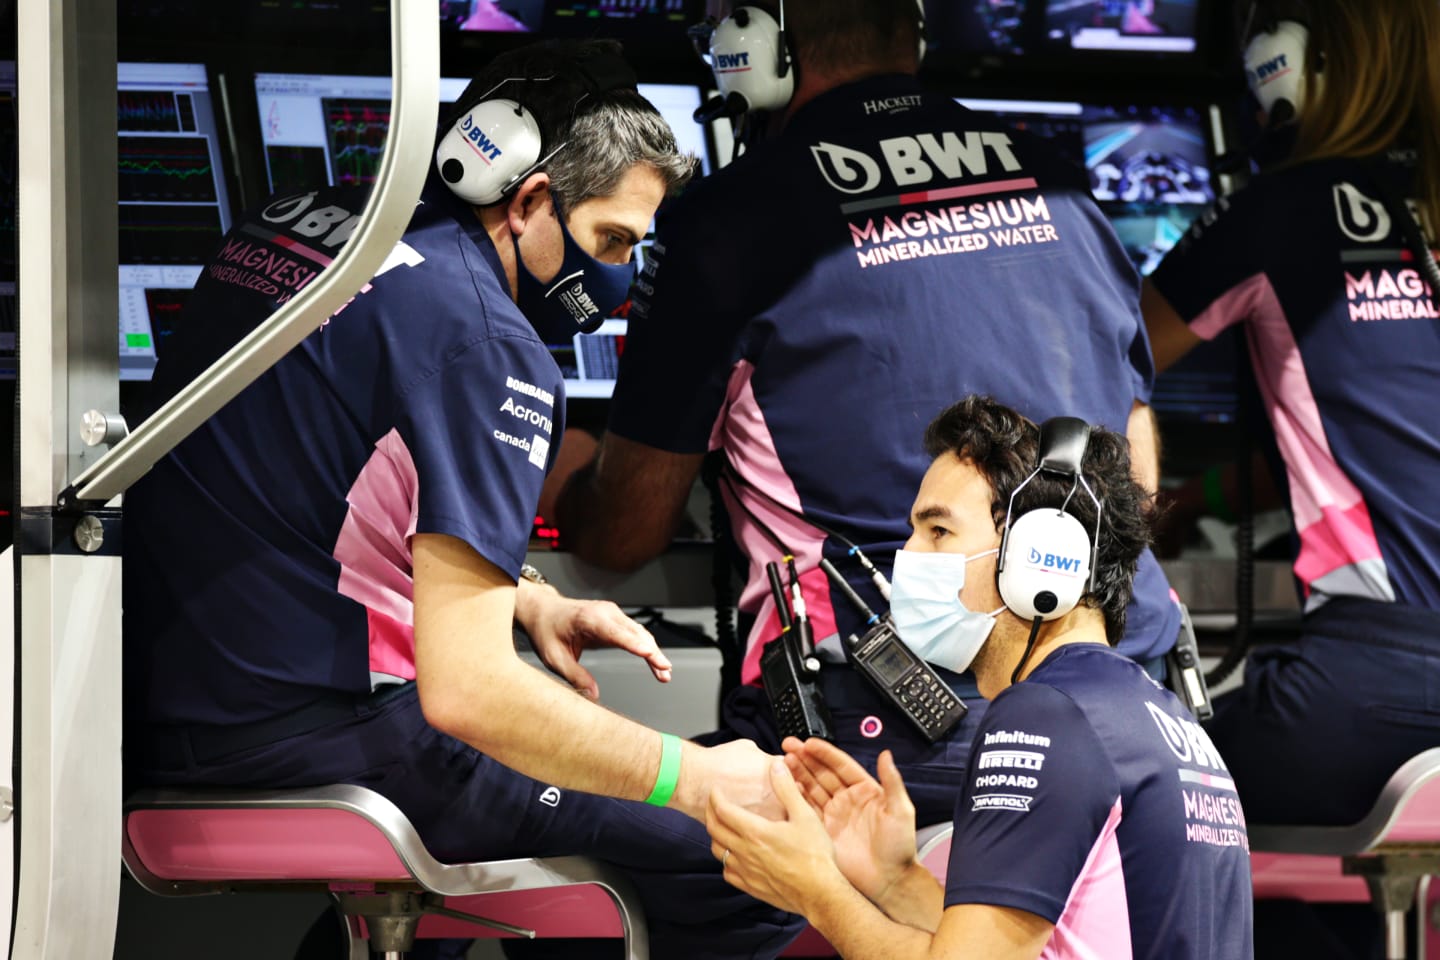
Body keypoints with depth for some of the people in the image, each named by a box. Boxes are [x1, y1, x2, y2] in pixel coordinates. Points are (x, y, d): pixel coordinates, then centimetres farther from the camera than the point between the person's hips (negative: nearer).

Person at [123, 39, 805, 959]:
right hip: (304, 737, -10)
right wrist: (691, 777, -11)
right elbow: (465, 691, -23)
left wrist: (524, 600, 18)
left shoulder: (290, 227, 11)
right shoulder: (485, 340, -17)